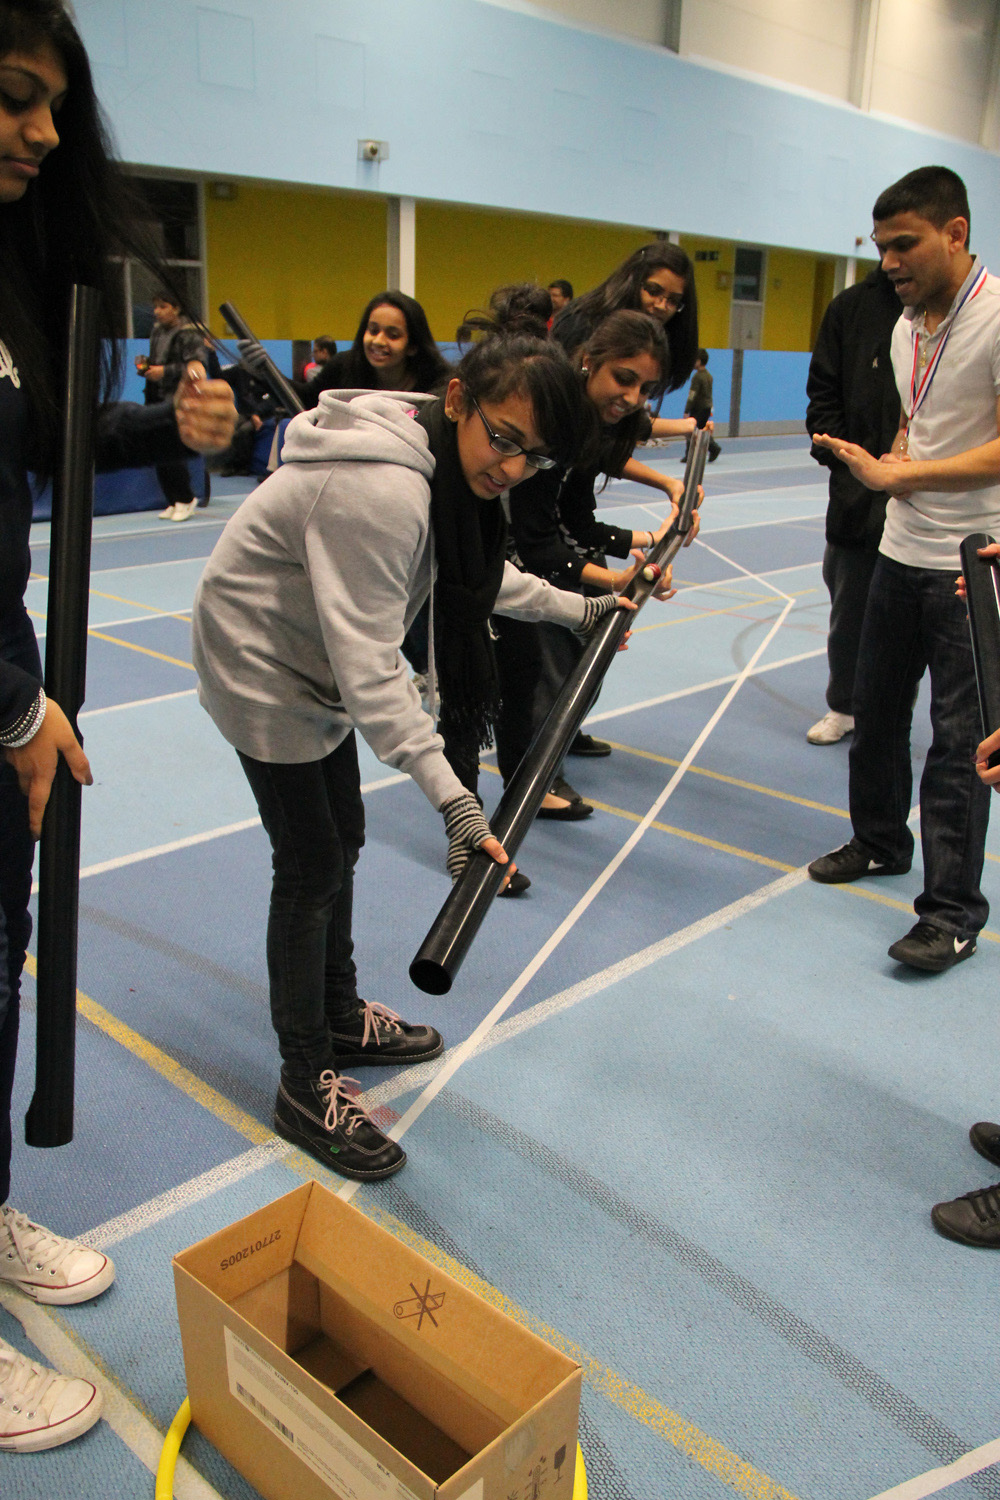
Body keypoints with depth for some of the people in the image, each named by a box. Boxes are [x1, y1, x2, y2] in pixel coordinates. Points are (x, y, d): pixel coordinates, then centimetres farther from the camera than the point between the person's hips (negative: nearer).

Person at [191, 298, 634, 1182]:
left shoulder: (450, 466, -5)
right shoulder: (381, 491, -35)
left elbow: (478, 574, 12)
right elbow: (368, 670, -37)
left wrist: (578, 609, 8)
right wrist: (452, 799, -41)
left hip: (316, 660, 9)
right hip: (264, 669, -9)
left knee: (341, 843, 17)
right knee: (312, 865, -3)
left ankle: (341, 1018, 37)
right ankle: (306, 1084, 13)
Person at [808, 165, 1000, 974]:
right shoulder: (907, 327, 11)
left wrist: (899, 475, -21)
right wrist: (892, 464, 0)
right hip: (902, 550, 8)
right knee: (876, 708, 16)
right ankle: (880, 842, 37)